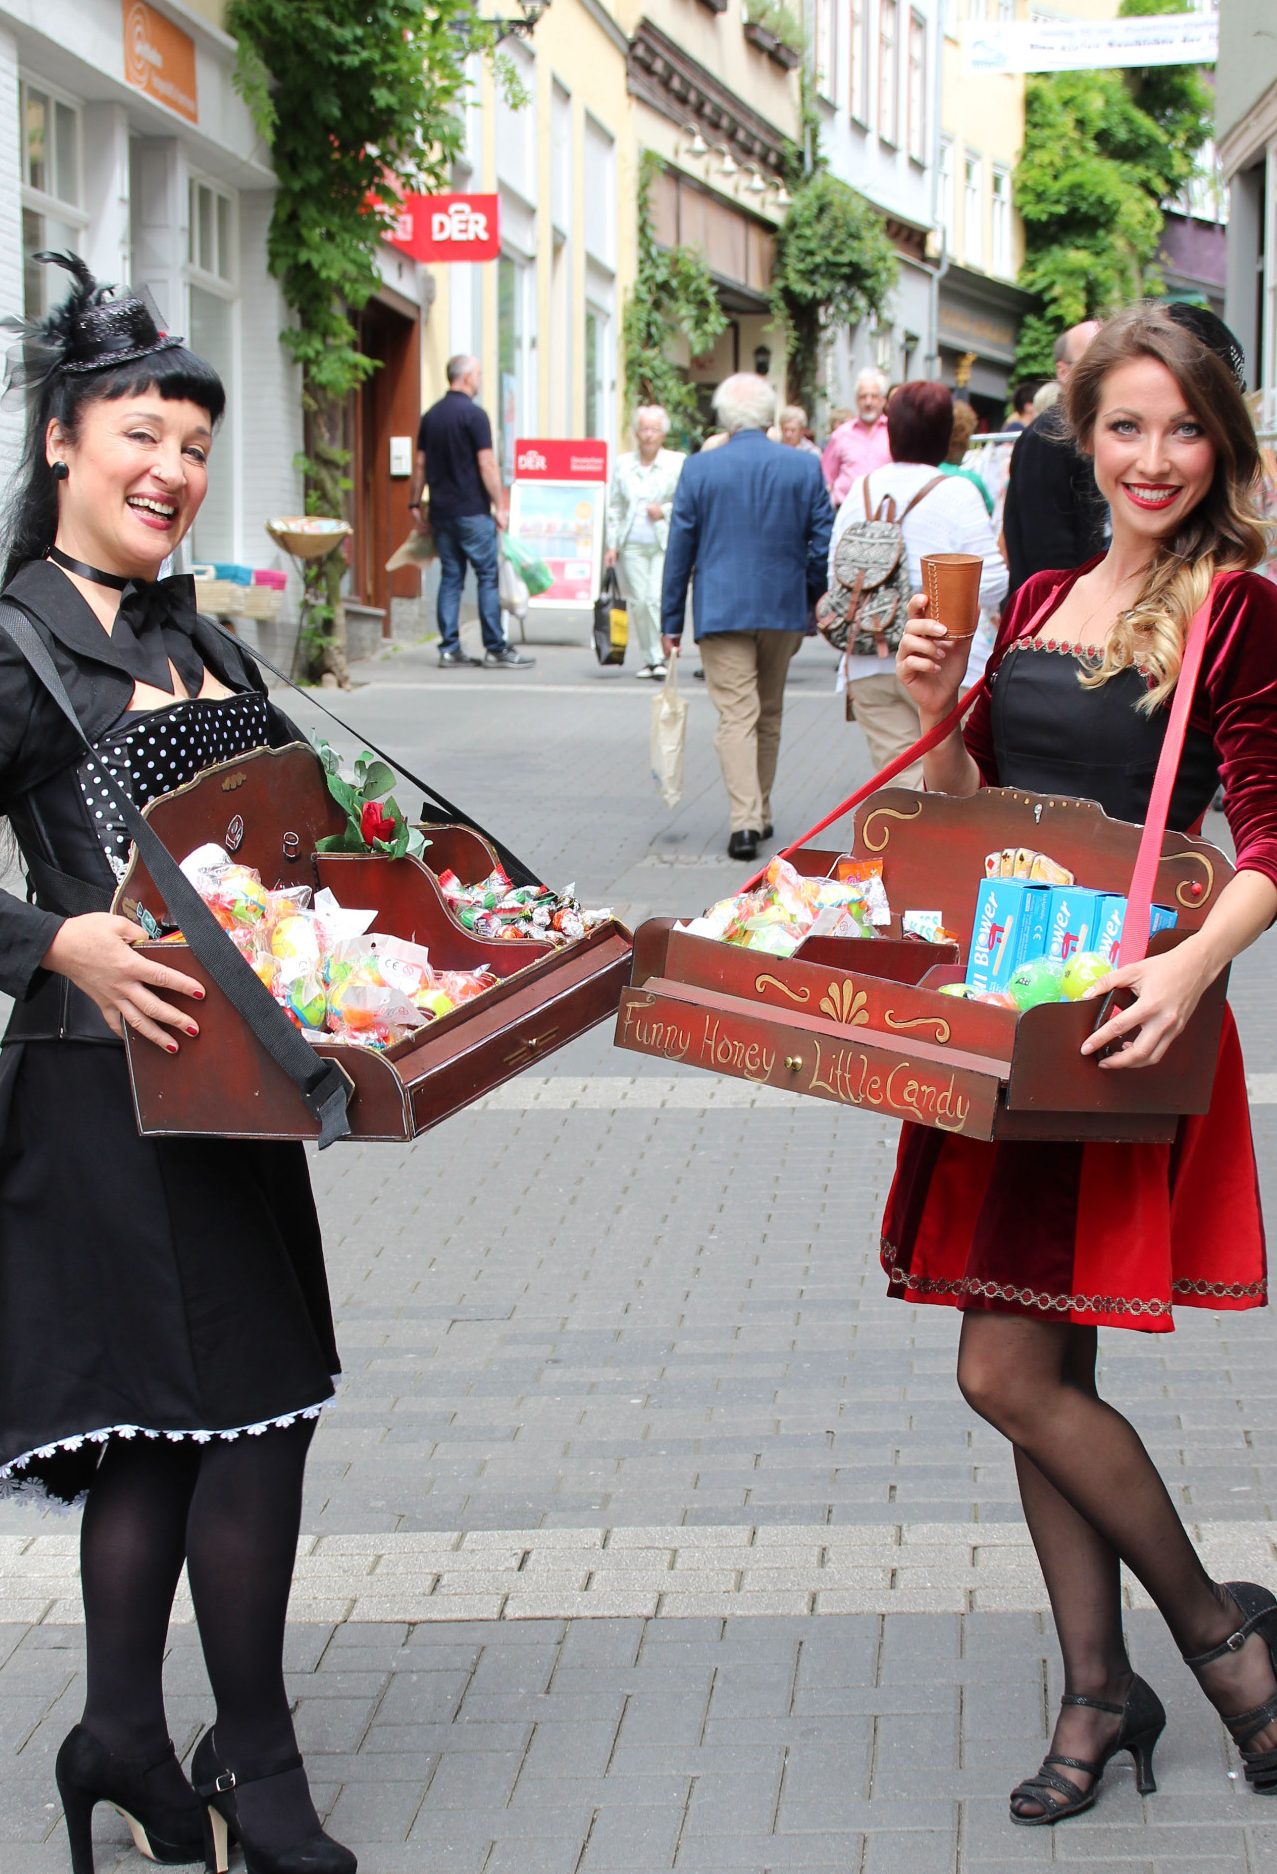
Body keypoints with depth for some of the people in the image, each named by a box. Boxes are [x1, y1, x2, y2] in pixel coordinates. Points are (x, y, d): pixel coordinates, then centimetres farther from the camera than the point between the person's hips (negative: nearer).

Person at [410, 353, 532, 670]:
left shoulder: (431, 416, 10)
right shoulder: (473, 414, -11)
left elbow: (421, 464, 13)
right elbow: (487, 465, -14)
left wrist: (416, 504, 19)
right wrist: (500, 506, -10)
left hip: (441, 511, 7)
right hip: (472, 511, -7)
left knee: (450, 578, 8)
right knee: (488, 576, -1)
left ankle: (449, 649, 5)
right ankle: (495, 649, -2)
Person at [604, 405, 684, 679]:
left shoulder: (678, 462, 3)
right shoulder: (623, 463, 11)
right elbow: (614, 507, 14)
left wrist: (665, 511, -10)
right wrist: (612, 544, 8)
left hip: (665, 544, -3)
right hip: (632, 545, 3)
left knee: (658, 598, -15)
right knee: (638, 602, 1)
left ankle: (661, 657, -7)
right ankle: (648, 659, 10)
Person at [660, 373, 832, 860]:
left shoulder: (699, 469, -5)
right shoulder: (805, 467, -1)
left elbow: (679, 549, -1)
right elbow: (823, 544, 1)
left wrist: (671, 620, 5)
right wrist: (810, 602, 15)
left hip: (721, 612, -2)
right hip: (784, 610, 2)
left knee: (736, 715, -4)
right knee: (769, 715, 17)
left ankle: (745, 820, -16)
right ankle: (760, 813, 25)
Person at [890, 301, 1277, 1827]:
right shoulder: (1039, 601, 13)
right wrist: (937, 710, -1)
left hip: (1117, 1016, -7)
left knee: (1010, 1373, -8)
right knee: (1042, 1371, 10)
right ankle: (1099, 1693, 23)